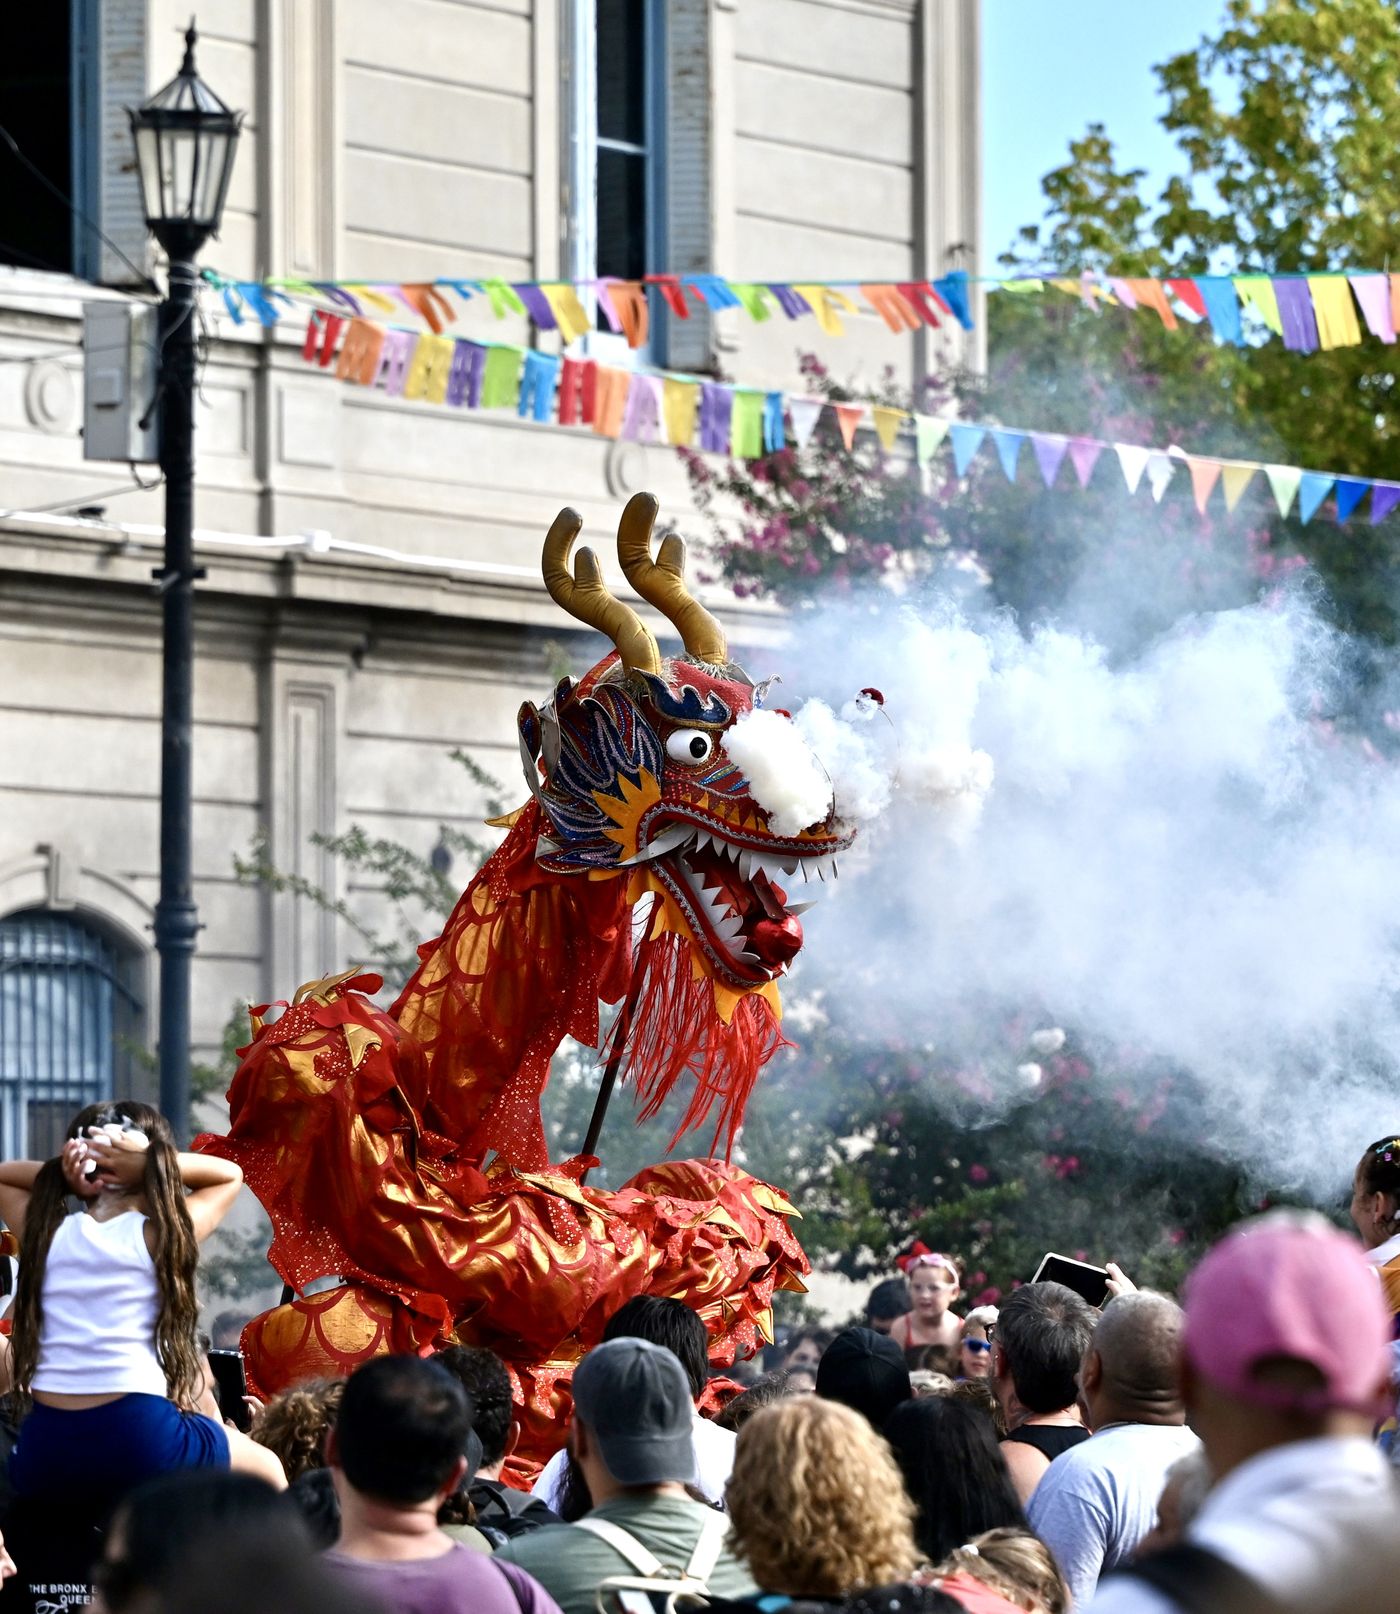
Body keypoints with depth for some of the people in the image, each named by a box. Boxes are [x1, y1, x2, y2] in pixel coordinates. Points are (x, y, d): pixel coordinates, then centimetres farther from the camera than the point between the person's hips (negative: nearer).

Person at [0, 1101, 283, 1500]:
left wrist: (65, 1178, 11)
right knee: (265, 1469, 24)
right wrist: (154, 1162, 7)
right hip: (139, 1437, -2)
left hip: (44, 1451, 2)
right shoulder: (161, 1235, 1)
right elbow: (229, 1175, 20)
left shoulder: (47, 1233, 8)